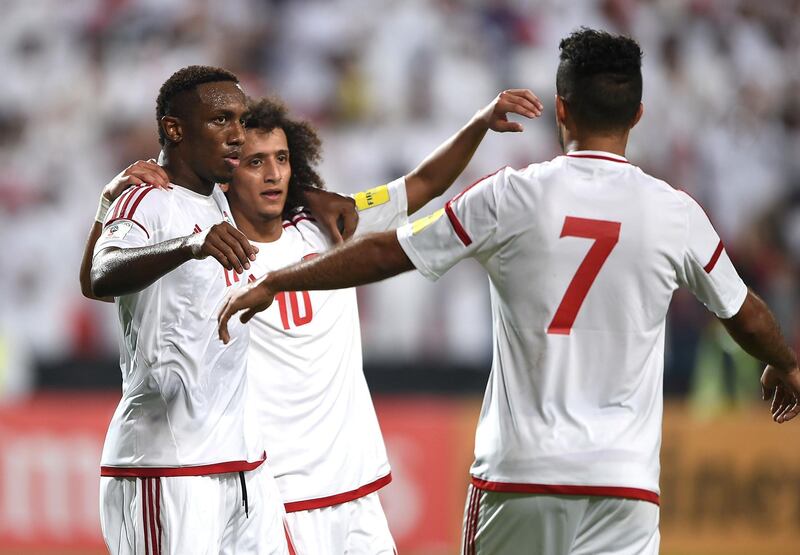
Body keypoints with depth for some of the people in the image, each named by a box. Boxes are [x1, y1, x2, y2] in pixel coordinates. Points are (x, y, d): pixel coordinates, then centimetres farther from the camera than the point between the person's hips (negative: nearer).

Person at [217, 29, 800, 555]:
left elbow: (386, 253, 3)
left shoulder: (512, 197, -3)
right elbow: (745, 314, 19)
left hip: (519, 471, 0)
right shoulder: (677, 213, 2)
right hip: (625, 480, 1)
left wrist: (272, 283, 16)